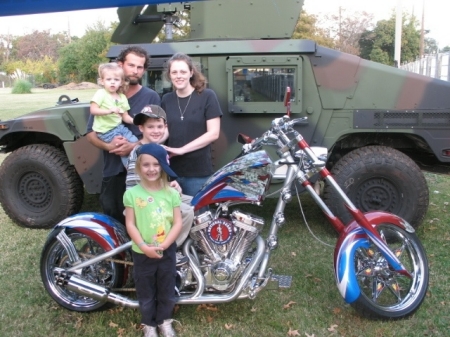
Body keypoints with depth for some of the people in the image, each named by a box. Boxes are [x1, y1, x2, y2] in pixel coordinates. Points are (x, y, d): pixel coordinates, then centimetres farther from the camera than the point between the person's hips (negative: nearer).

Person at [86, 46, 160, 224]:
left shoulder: (151, 97, 2)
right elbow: (91, 133, 6)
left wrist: (134, 146, -19)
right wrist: (108, 146, -14)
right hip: (112, 170, 3)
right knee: (112, 219, 12)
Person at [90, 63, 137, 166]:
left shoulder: (122, 97, 8)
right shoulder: (100, 93, -11)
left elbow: (125, 116, 9)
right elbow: (93, 110, -18)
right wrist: (109, 110, -29)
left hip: (119, 127, 7)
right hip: (106, 131, -7)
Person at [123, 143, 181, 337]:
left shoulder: (172, 193, -5)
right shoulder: (132, 193, -9)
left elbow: (177, 223, -6)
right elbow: (130, 224, -8)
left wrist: (163, 245, -16)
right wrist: (144, 246, -18)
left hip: (167, 251, 1)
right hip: (142, 253, -1)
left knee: (167, 290, 17)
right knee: (145, 292, 15)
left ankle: (165, 321, 40)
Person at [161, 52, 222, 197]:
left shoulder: (207, 96, -5)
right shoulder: (166, 100, 10)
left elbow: (213, 133, -10)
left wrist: (182, 149, -15)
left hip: (198, 173, -4)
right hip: (171, 171, 4)